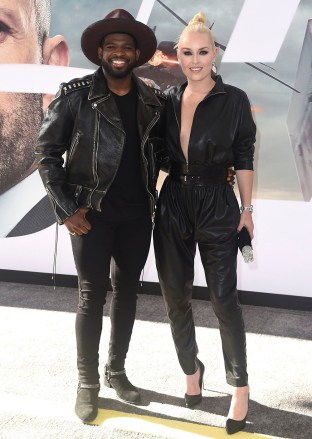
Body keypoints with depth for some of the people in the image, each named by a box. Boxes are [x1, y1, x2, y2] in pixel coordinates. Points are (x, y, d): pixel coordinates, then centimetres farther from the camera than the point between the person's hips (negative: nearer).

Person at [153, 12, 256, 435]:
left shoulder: (234, 100, -5)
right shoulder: (169, 100, 5)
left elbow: (244, 159, -2)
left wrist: (247, 209, -2)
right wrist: (149, 202, 8)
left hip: (217, 208, -4)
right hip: (172, 206, 4)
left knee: (224, 299, -2)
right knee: (176, 298, 10)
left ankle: (240, 386, 14)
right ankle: (192, 370, 31)